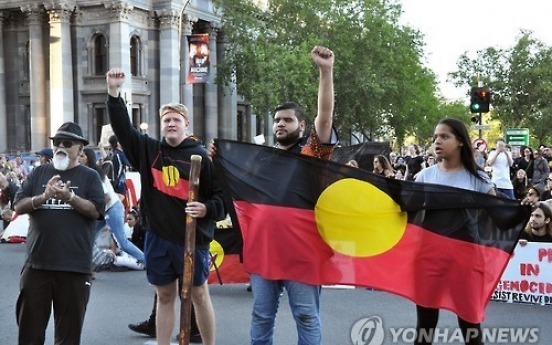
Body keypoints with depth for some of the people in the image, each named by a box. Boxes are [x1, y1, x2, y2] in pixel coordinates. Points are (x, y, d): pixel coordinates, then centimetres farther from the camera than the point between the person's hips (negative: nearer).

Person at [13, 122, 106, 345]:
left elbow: (96, 210, -7)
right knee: (30, 325, 9)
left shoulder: (89, 176, 3)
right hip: (37, 263, 2)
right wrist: (44, 196, -15)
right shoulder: (38, 174, 11)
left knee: (69, 327, 8)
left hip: (75, 265, -2)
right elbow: (19, 206, 3)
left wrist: (70, 197, -21)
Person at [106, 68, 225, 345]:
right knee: (164, 297, 13)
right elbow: (122, 127, 1)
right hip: (158, 237, 3)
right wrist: (114, 92, -7)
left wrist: (207, 209, -21)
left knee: (199, 295, 8)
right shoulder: (148, 150, 6)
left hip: (192, 238, -3)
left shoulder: (201, 156, -4)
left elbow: (220, 195, -2)